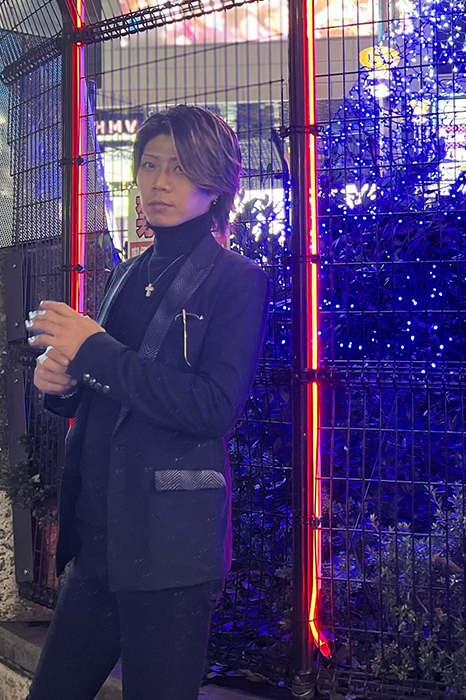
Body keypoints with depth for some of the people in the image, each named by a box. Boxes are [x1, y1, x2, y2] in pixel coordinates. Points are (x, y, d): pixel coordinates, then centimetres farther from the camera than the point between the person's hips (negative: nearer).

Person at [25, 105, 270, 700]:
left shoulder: (236, 281, -6)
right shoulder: (128, 277, 15)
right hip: (96, 535, 7)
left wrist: (93, 350, -16)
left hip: (170, 544, -6)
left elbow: (212, 409, -19)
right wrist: (61, 382, -3)